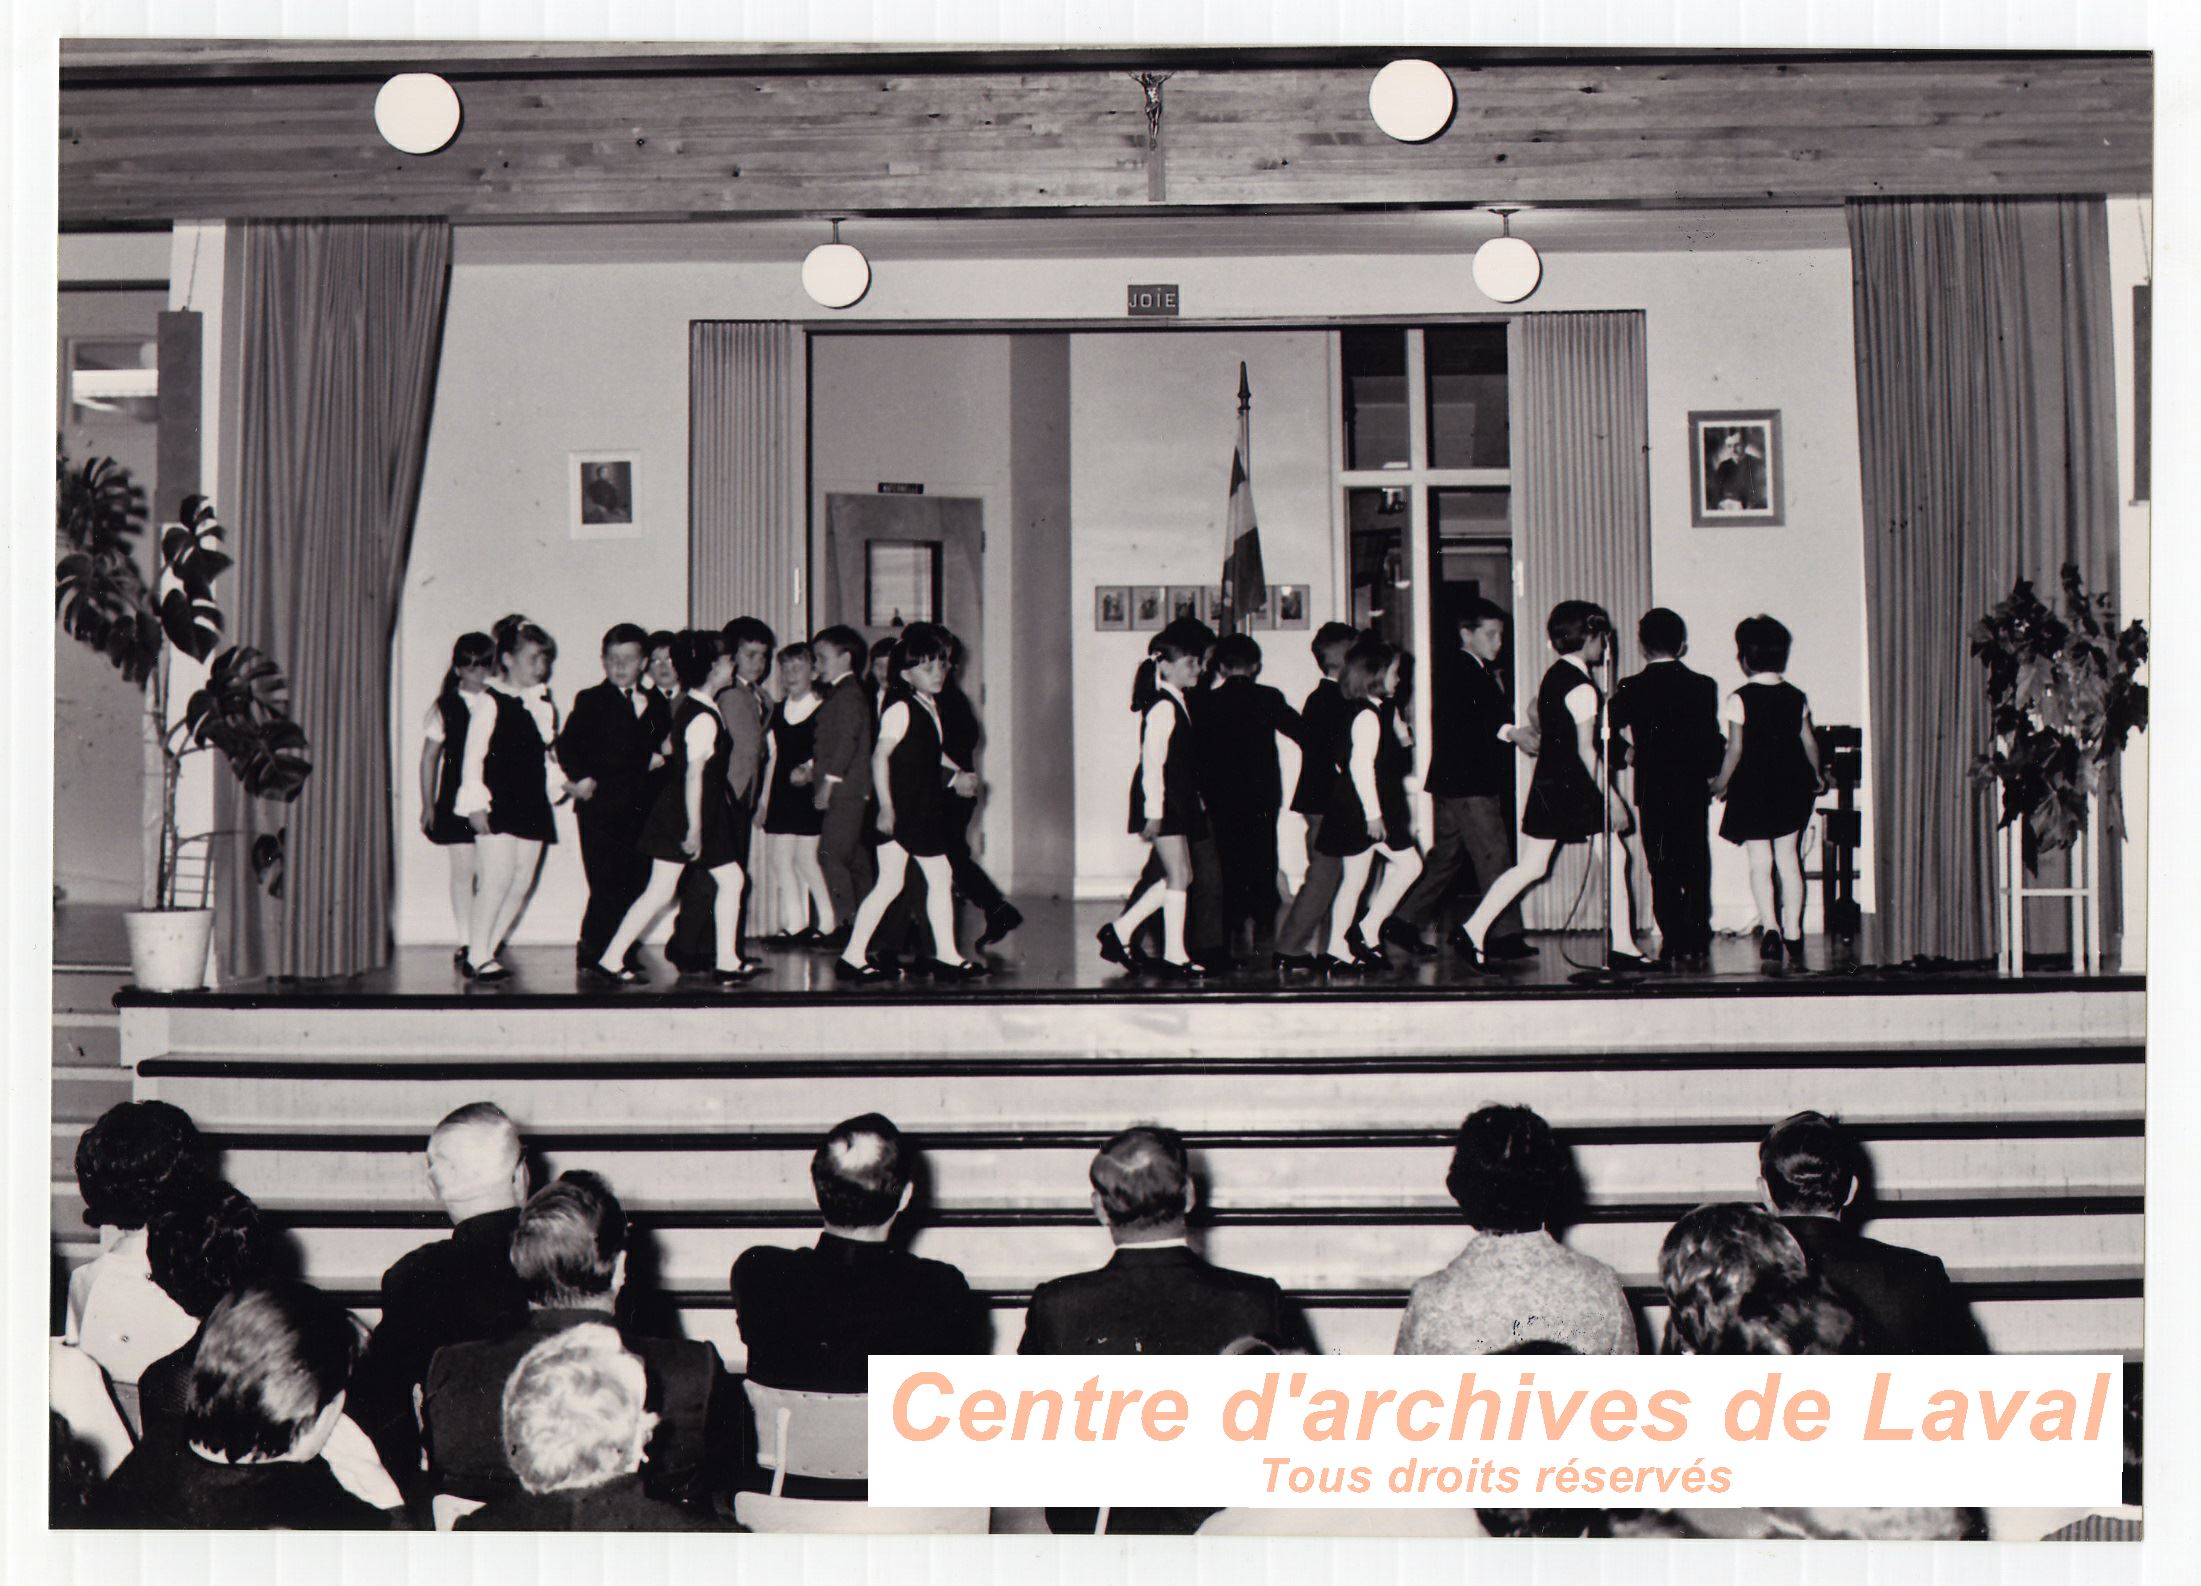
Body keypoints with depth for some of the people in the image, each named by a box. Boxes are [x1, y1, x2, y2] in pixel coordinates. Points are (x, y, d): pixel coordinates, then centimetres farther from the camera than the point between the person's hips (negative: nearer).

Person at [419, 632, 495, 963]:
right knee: (463, 870, 1)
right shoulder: (446, 707, 1)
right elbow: (429, 758, 6)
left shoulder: (497, 705, 4)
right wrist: (427, 805, 5)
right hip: (456, 800, -1)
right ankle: (465, 942, 8)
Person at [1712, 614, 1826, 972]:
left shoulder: (1740, 699, -10)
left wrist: (1721, 782, 2)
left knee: (1760, 863, -1)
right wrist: (1816, 776, 23)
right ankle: (1793, 934, 10)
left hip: (1752, 787, -4)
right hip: (1792, 785, 4)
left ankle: (1770, 930, -17)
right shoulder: (1796, 697, 3)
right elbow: (1809, 742, 7)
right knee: (1788, 860, 9)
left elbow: (1736, 749, -11)